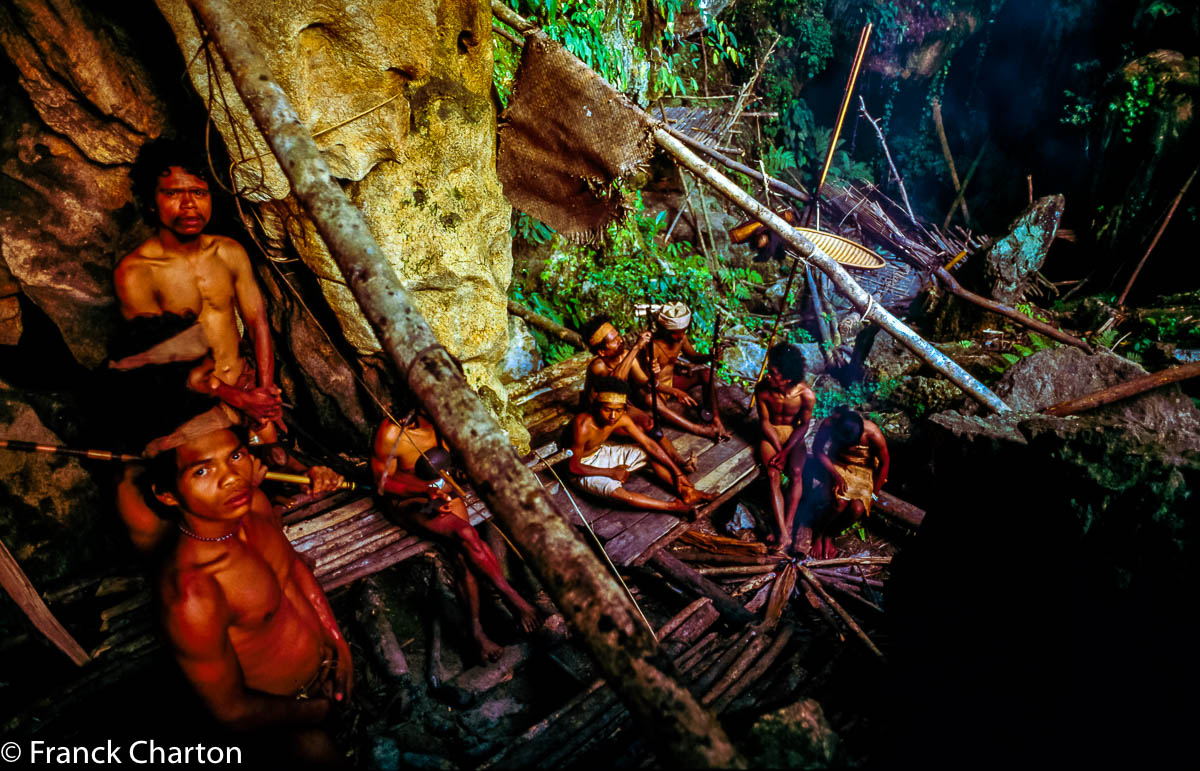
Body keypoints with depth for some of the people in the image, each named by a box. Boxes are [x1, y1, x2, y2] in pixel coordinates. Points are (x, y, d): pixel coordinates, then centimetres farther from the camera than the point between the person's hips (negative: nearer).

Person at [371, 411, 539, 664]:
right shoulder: (390, 434, -23)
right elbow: (383, 483, -14)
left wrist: (448, 496, -4)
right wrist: (426, 489, -25)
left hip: (443, 492, 5)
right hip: (410, 501, -4)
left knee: (464, 553, -21)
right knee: (465, 533, -28)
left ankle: (477, 629, -18)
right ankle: (513, 597, -16)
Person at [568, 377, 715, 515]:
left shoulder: (621, 419, -18)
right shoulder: (583, 426, -36)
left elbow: (649, 444, -11)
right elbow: (574, 467, -26)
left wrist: (678, 472, -12)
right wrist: (611, 472, -21)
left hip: (602, 451, 7)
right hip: (584, 467, -7)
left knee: (650, 454, -4)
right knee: (618, 492, -30)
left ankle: (686, 493, -4)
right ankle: (674, 506, -20)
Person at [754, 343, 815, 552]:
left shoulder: (806, 394, -23)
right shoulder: (762, 390, -21)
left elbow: (804, 425, -10)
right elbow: (764, 422, -9)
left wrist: (785, 451, -16)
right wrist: (778, 449, -15)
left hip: (794, 434, 1)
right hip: (771, 434, -1)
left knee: (796, 472, -23)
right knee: (773, 474, -22)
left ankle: (787, 526, -15)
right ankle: (784, 534, -27)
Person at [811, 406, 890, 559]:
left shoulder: (874, 434, -28)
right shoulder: (828, 424, -26)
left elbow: (884, 463, -10)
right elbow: (817, 449, -9)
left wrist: (873, 494, -4)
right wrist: (835, 475, -20)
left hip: (863, 470, 0)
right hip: (837, 465, 0)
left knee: (857, 509, -25)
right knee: (841, 502, -29)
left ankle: (829, 536, 3)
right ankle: (818, 534, -1)